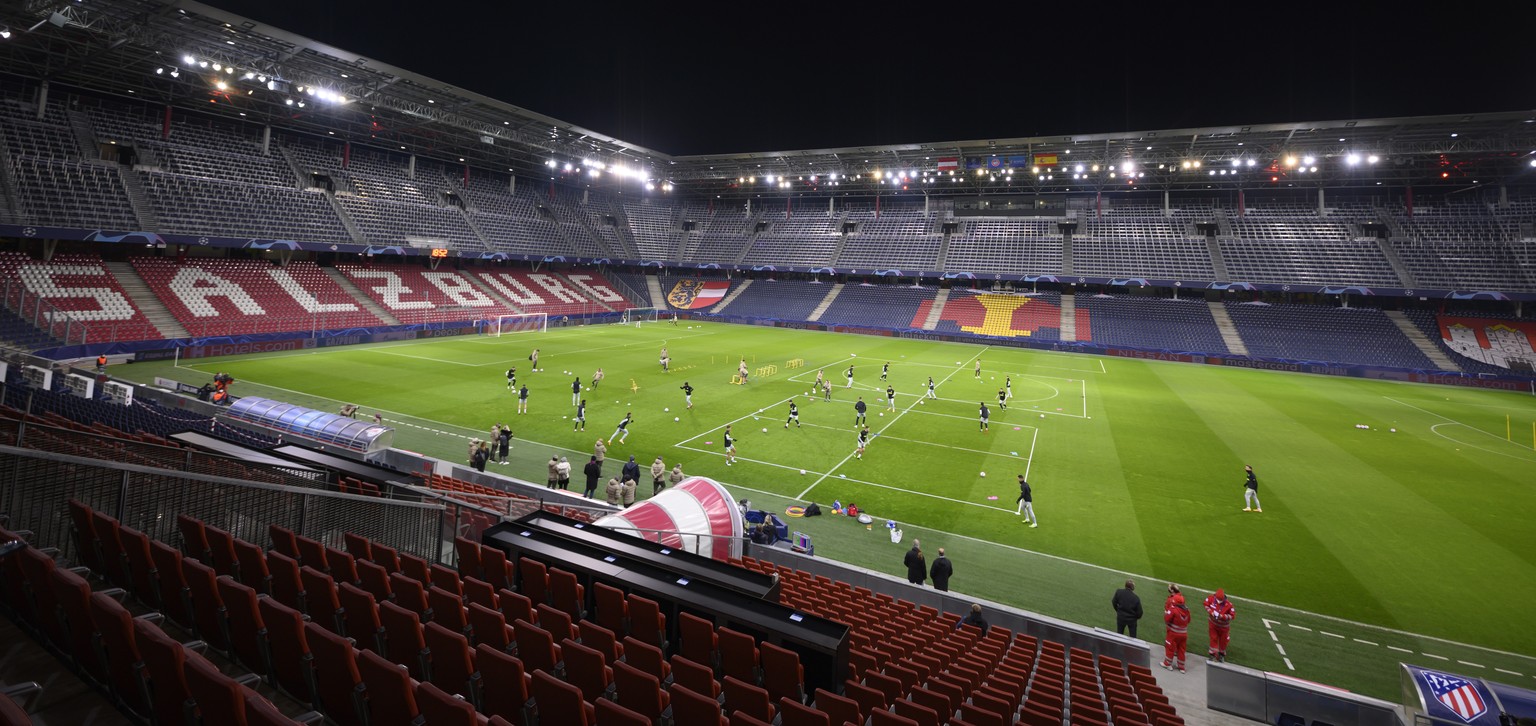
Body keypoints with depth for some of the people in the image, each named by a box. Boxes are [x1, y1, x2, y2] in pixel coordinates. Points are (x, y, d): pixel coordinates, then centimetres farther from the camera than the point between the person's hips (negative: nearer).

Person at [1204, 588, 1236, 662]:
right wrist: (1211, 612, -19)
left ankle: (1222, 654, 37)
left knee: (1223, 640, 15)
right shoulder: (1212, 598, -21)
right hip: (1213, 623, 1)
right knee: (1213, 639, 8)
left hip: (1223, 625, -1)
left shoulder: (1228, 604, -29)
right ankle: (1212, 654, 20)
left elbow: (1232, 615, -22)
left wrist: (1220, 616, -31)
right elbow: (1206, 604, -4)